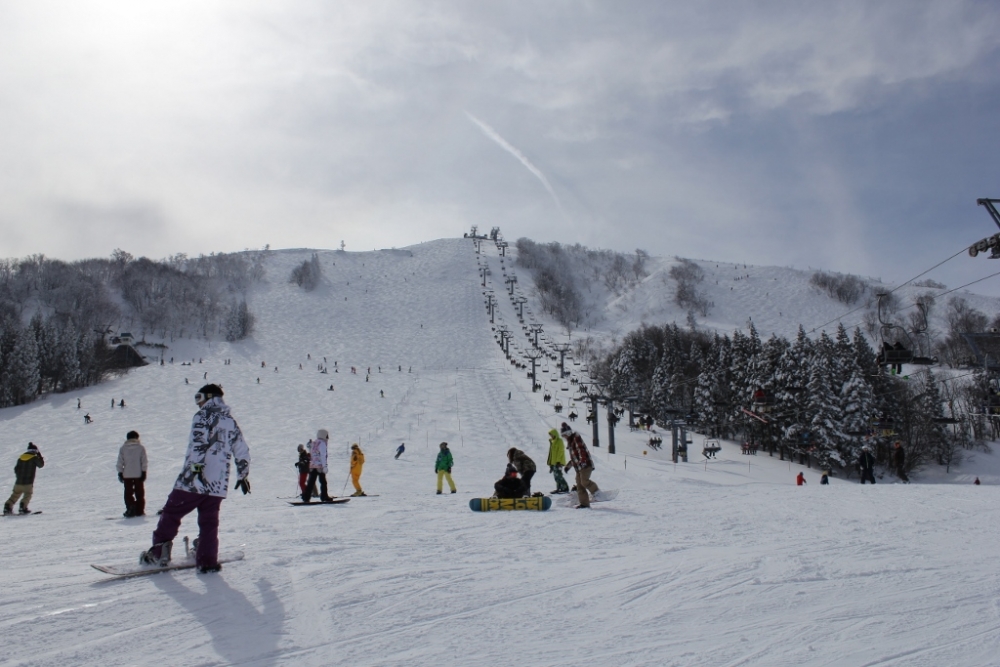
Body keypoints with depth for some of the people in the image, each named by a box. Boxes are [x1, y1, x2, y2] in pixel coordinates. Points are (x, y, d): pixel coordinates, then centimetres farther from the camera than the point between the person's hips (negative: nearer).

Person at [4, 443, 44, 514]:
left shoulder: (21, 457, 9)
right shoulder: (34, 457, -7)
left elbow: (16, 469, 13)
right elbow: (41, 465, 5)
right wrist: (39, 455, 14)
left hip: (19, 481, 5)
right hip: (28, 482, -5)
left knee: (15, 494, 15)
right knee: (27, 495, 4)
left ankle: (7, 507, 11)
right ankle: (23, 508, -8)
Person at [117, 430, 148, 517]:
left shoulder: (123, 448, 2)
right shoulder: (141, 448, -1)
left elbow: (120, 462, 1)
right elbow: (144, 462, -3)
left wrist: (120, 473, 7)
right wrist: (144, 472, 1)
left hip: (127, 475, 0)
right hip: (138, 474, 0)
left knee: (128, 493, 7)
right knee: (139, 493, 6)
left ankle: (130, 509, -6)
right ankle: (139, 511, 4)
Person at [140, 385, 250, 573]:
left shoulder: (204, 415, 0)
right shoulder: (231, 422, 19)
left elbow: (198, 443, -15)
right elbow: (242, 451, 21)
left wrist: (195, 467, -19)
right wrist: (243, 476, 30)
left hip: (194, 480, -5)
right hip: (218, 485, 6)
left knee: (171, 513, 7)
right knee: (209, 522, 9)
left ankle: (158, 552, 7)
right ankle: (207, 561, 3)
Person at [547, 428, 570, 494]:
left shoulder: (559, 441, -9)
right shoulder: (552, 441, 17)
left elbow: (560, 452, -16)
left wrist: (558, 461, -21)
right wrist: (550, 462, 20)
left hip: (558, 462, -9)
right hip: (553, 462, 9)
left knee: (558, 475, -15)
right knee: (556, 476, 8)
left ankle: (565, 488, -13)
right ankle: (559, 488, 12)